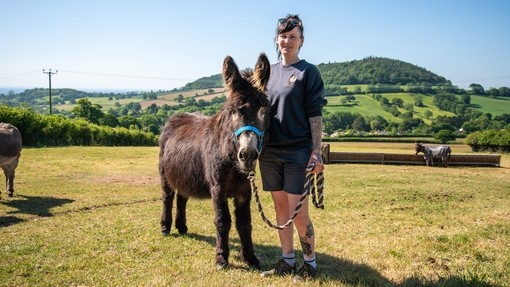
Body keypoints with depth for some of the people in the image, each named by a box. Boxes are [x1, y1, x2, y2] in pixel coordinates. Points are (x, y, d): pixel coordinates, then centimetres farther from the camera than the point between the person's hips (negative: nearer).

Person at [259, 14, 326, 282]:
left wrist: (316, 152, -13)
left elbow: (315, 115, -7)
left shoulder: (308, 72, -2)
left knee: (299, 213, -2)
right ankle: (287, 260, 25)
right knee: (281, 209, 12)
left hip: (298, 152, -5)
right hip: (270, 152, 5)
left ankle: (310, 262, 16)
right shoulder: (269, 71, 13)